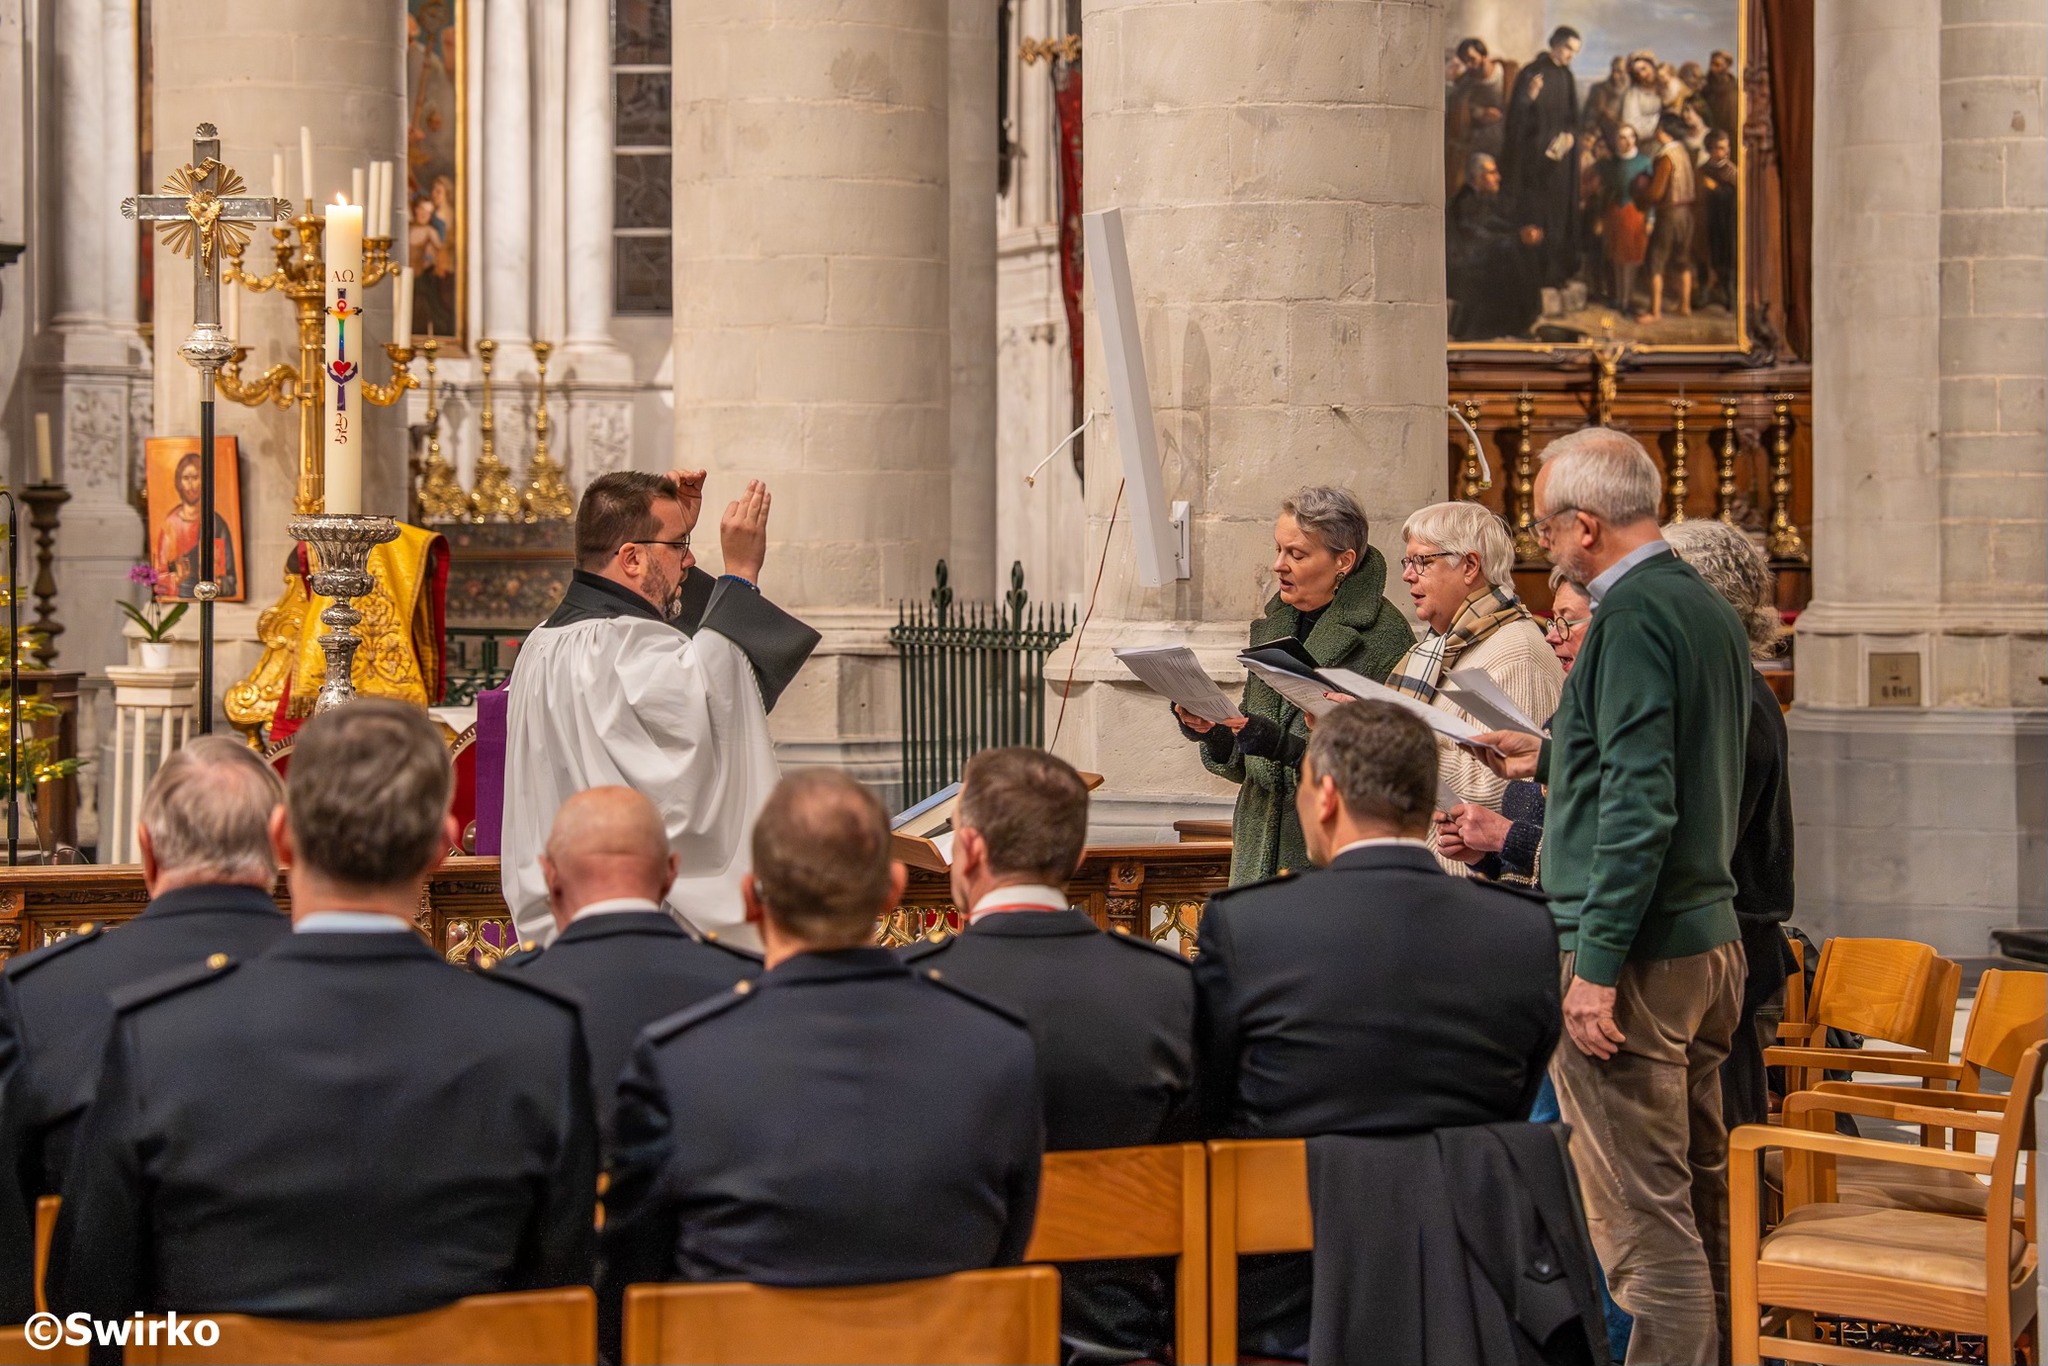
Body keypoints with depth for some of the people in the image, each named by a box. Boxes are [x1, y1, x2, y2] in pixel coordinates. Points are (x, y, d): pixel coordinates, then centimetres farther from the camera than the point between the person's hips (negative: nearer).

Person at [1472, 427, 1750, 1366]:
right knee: (1697, 1194, 15)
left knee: (1639, 1210, -7)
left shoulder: (1633, 617, -15)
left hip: (1637, 951, -10)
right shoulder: (1709, 609, 14)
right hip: (1711, 938, 10)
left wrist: (1597, 965, -21)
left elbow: (1640, 804, -21)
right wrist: (1554, 761, 33)